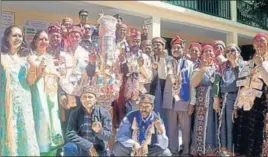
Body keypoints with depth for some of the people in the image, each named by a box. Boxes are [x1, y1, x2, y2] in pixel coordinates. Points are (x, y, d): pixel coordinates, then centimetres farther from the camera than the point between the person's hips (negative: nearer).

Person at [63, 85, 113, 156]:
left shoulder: (104, 113, -7)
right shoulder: (75, 113, -6)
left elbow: (108, 135, -9)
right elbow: (70, 134, -13)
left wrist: (99, 131, -31)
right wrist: (89, 146, -20)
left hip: (99, 151, 0)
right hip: (81, 149, 0)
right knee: (68, 148, -30)